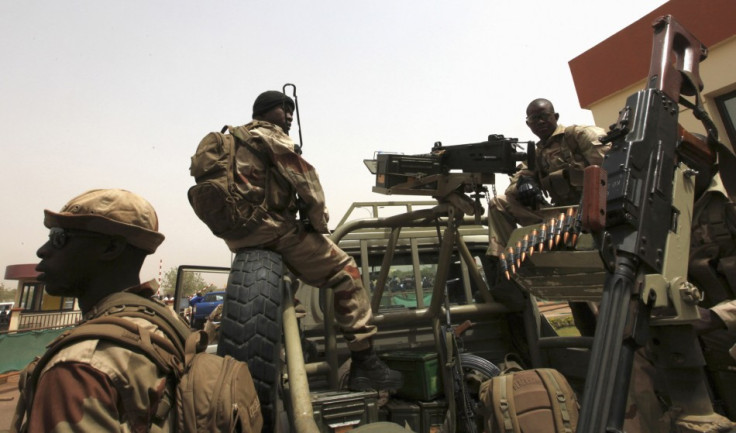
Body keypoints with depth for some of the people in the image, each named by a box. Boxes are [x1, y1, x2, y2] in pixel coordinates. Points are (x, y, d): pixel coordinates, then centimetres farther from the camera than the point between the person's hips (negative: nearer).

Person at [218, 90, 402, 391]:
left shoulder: (234, 139, 27)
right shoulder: (268, 135, 0)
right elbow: (304, 178, -13)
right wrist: (319, 222, -3)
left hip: (239, 236, 10)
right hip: (271, 228, -10)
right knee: (345, 273, -8)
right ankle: (365, 364, -11)